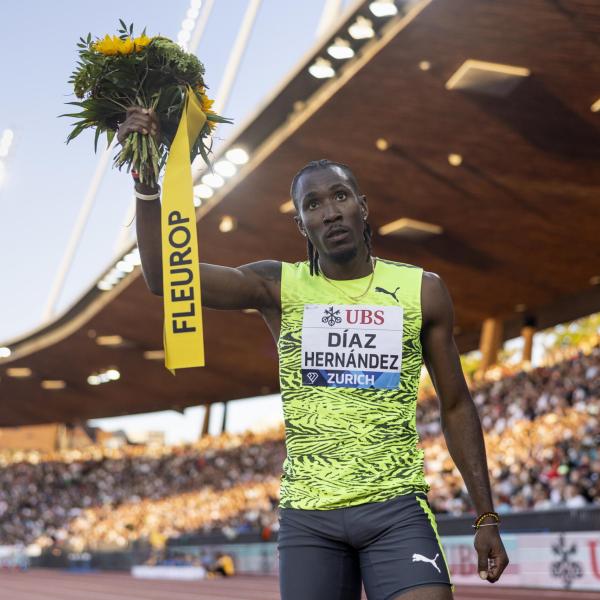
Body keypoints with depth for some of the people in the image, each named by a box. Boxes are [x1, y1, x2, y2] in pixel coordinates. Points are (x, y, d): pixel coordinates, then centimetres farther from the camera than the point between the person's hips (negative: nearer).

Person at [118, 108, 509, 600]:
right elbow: (164, 277, -9)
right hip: (307, 517, 1)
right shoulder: (280, 287, 2)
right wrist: (146, 181, -21)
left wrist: (486, 516, 6)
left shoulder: (422, 291, 4)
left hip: (396, 509, 0)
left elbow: (456, 406, 10)